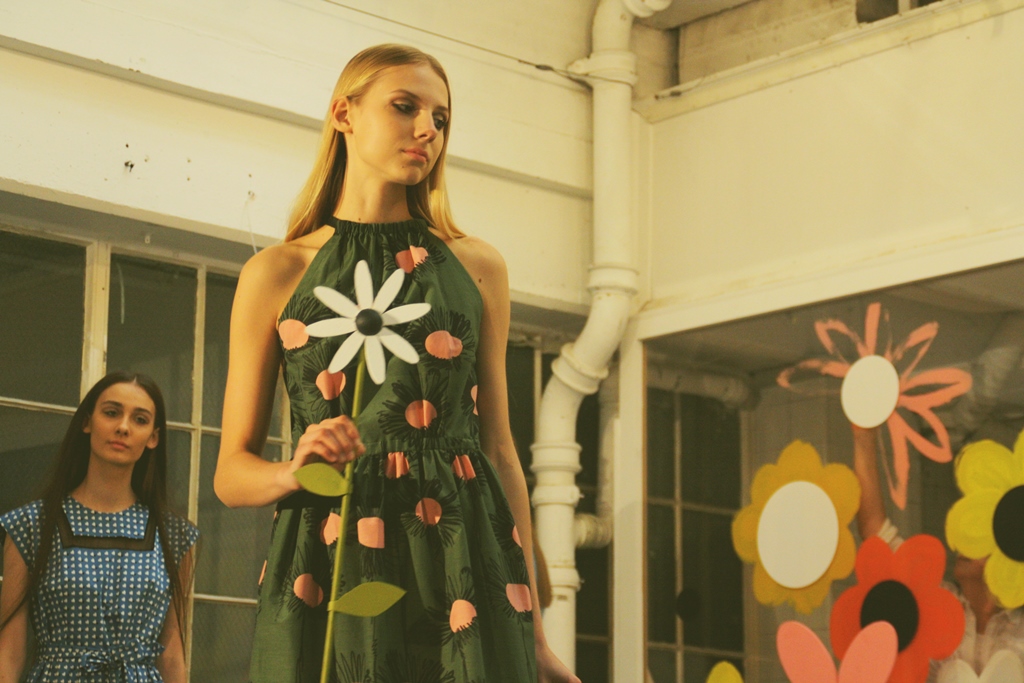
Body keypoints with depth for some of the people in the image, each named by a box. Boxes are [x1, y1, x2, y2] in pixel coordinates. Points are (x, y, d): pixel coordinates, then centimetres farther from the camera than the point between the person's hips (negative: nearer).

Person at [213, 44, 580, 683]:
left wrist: (535, 631, 7)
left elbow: (499, 448, 11)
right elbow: (232, 473, 8)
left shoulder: (477, 266, 12)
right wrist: (295, 471, -15)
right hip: (326, 564, -1)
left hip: (464, 561, 1)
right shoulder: (275, 274, 7)